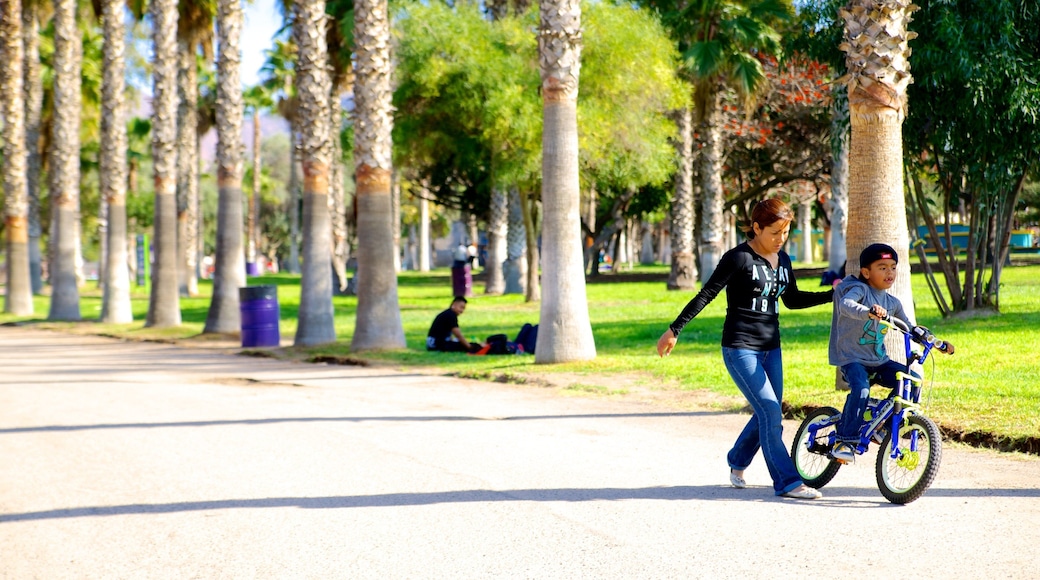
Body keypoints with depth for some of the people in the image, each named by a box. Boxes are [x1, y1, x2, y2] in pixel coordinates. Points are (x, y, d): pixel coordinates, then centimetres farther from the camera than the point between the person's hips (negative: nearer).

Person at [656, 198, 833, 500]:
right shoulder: (739, 258, -13)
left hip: (770, 347, 8)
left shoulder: (782, 260, 9)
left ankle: (737, 463, 34)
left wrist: (833, 295, 11)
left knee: (768, 415, 11)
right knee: (770, 412, -13)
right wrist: (675, 330, -12)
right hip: (740, 348, -8)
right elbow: (706, 295, -12)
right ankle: (787, 482, -9)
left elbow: (792, 299, 20)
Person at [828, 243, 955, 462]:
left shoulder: (893, 303, 12)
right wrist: (868, 311, -52)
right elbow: (845, 304, -31)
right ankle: (845, 441, -23)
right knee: (861, 389, -33)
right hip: (852, 358, -7)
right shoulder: (859, 290, -9)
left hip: (879, 361, 7)